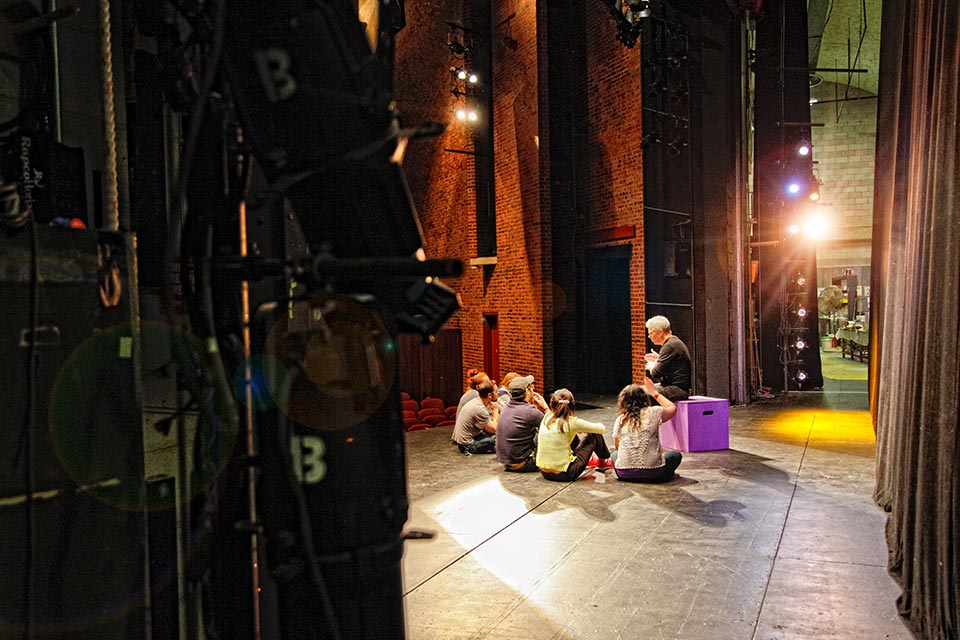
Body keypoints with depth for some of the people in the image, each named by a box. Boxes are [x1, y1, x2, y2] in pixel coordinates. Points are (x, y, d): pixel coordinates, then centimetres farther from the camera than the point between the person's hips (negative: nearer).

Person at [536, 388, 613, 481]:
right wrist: (588, 428, 18)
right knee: (593, 435, 8)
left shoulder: (546, 418, 1)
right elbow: (602, 429, -1)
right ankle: (603, 462, 37)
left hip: (544, 472, 6)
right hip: (564, 475, -6)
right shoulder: (572, 422, -15)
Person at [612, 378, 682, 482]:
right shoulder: (653, 413, -3)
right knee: (676, 455, 25)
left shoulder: (619, 420, 3)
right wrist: (655, 393, 26)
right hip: (652, 473, -1)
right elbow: (672, 407, 17)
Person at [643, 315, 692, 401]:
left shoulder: (670, 346, -17)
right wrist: (658, 359, 20)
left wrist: (651, 367, 1)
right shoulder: (675, 341, 16)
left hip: (679, 390, -11)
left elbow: (656, 373, -20)